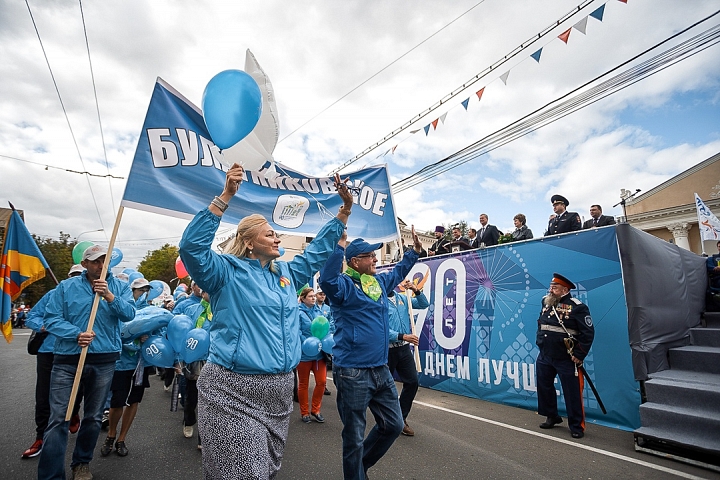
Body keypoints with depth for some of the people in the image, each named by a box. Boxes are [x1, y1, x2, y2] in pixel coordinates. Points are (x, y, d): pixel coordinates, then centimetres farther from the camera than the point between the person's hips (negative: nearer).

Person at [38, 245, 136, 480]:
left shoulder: (120, 287, 2)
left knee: (93, 417, 14)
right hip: (67, 359, -1)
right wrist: (77, 334, -20)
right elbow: (51, 318, -4)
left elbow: (129, 313, -12)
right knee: (58, 418, -4)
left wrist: (110, 296, -27)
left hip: (104, 360, 1)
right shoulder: (66, 286, 2)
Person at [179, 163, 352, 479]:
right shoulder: (227, 272, -6)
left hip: (279, 391, 6)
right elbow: (192, 246, -22)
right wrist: (226, 197, -27)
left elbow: (319, 249, 19)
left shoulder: (288, 274, 11)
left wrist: (345, 209, 16)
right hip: (233, 391, -6)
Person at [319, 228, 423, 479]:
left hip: (380, 369, 8)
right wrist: (339, 244, -41)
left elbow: (397, 272, 31)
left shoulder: (379, 281, 10)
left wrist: (415, 251, 29)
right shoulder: (344, 285, -13)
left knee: (393, 424, 18)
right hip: (352, 372, -8)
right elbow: (327, 279, -36)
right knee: (354, 436, 7)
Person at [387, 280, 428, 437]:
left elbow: (424, 304, 9)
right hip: (387, 350, -5)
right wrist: (403, 336, -27)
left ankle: (401, 418, 21)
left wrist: (416, 291, -8)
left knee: (412, 382, 5)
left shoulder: (402, 298, 4)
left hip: (404, 349, 6)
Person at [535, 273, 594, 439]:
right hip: (544, 357, 7)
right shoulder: (546, 303, 6)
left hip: (566, 360, -6)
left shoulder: (577, 307, -14)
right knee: (544, 387, 16)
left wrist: (579, 355, -14)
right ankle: (551, 417, 35)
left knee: (572, 394, 4)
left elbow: (588, 333, -14)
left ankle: (577, 426, 20)